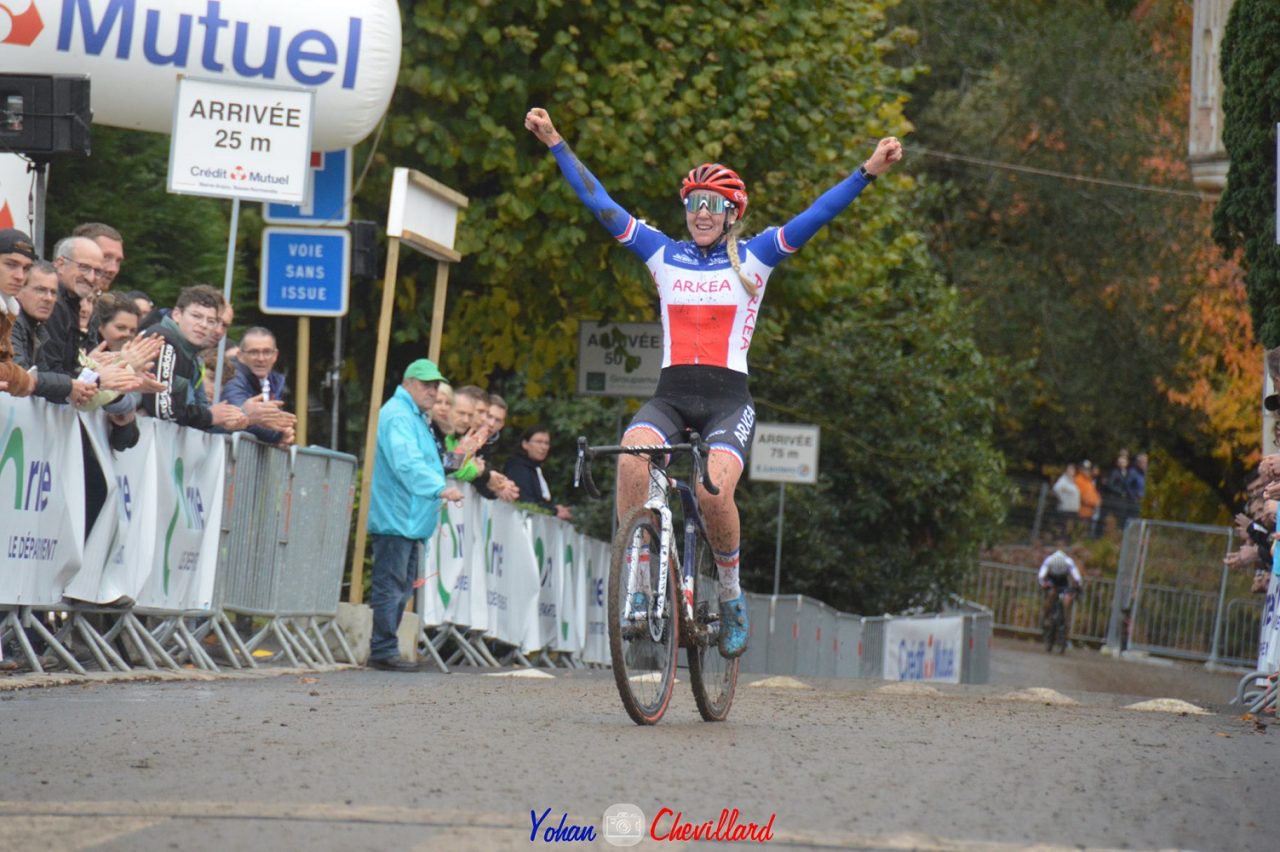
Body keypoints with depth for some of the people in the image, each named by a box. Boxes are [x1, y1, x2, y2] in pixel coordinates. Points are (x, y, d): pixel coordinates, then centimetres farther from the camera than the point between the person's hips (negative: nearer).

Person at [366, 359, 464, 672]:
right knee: (390, 587, -10)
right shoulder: (397, 416, -12)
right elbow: (407, 463, -26)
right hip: (395, 517, -11)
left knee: (401, 588, 13)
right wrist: (440, 488, -36)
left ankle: (385, 649, 17)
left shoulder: (416, 417, 22)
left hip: (411, 520, 11)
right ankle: (384, 650, -10)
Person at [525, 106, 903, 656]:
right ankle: (638, 581, -22)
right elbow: (598, 203, 10)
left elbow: (817, 215, -1)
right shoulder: (663, 255, 11)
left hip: (727, 399, -2)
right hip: (670, 394, 2)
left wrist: (869, 172, -11)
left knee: (714, 492, -26)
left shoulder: (753, 258, 7)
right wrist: (555, 145, 5)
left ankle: (731, 594, -1)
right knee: (631, 460, -30)